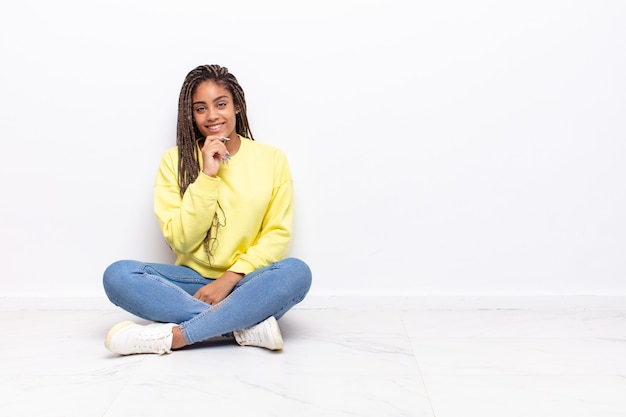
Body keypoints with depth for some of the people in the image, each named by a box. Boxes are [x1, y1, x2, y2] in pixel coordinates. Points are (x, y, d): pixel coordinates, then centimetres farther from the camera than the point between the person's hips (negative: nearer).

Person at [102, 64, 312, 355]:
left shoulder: (271, 159, 2)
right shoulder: (175, 160, 2)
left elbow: (278, 234, -3)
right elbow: (180, 240, -6)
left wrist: (229, 278, -15)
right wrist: (207, 175, -15)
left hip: (246, 286, -1)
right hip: (193, 282, 1)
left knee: (296, 272, -32)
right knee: (117, 275, -24)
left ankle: (172, 337, -29)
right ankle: (248, 327, -28)